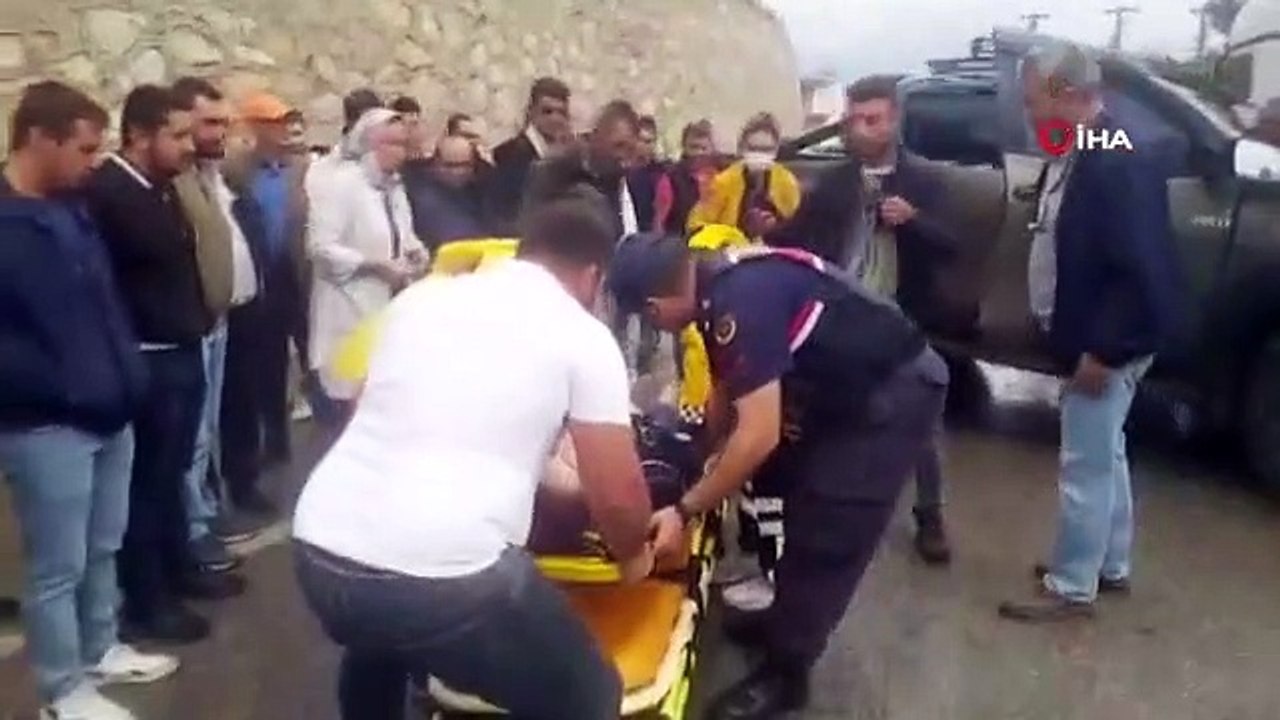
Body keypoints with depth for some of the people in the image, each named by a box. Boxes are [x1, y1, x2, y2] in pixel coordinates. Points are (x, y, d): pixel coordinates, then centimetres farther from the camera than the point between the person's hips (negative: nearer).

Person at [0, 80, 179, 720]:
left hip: (110, 415, 8)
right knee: (57, 566, 6)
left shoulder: (71, 210, 10)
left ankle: (101, 650, 38)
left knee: (101, 549, 21)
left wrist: (127, 376, 10)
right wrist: (63, 392, -20)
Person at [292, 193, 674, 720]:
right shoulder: (584, 336, 3)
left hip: (321, 548, 6)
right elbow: (617, 499, 1)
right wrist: (634, 554, 24)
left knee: (376, 649, 39)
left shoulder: (420, 296, 18)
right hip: (445, 573, -6)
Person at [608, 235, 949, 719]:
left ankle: (785, 671, 8)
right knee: (796, 498, 17)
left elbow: (759, 437, -30)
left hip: (897, 391, -10)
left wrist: (684, 511, -21)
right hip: (849, 387, 10)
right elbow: (731, 385, 15)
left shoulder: (741, 303, -29)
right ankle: (790, 617, 33)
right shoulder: (722, 282, 0)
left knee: (825, 533, -6)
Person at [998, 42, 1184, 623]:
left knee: (1085, 466, 0)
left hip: (1107, 346, -10)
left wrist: (1103, 350, -23)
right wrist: (1081, 339, 15)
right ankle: (1112, 566, 35)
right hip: (1091, 337, 10)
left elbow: (1144, 271, -27)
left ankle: (1072, 588, 14)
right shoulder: (1073, 158, 7)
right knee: (1106, 457, 20)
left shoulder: (1120, 164, -24)